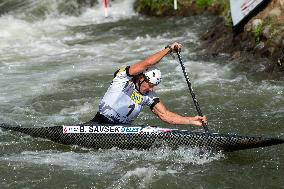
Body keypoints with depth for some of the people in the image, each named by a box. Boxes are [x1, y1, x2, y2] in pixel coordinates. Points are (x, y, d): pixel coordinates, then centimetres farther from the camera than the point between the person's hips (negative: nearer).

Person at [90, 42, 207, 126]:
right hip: (100, 124, -5)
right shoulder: (124, 78, -9)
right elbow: (147, 63, -22)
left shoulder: (149, 96, 7)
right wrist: (169, 49, -13)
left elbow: (165, 115, 5)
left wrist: (192, 121, -4)